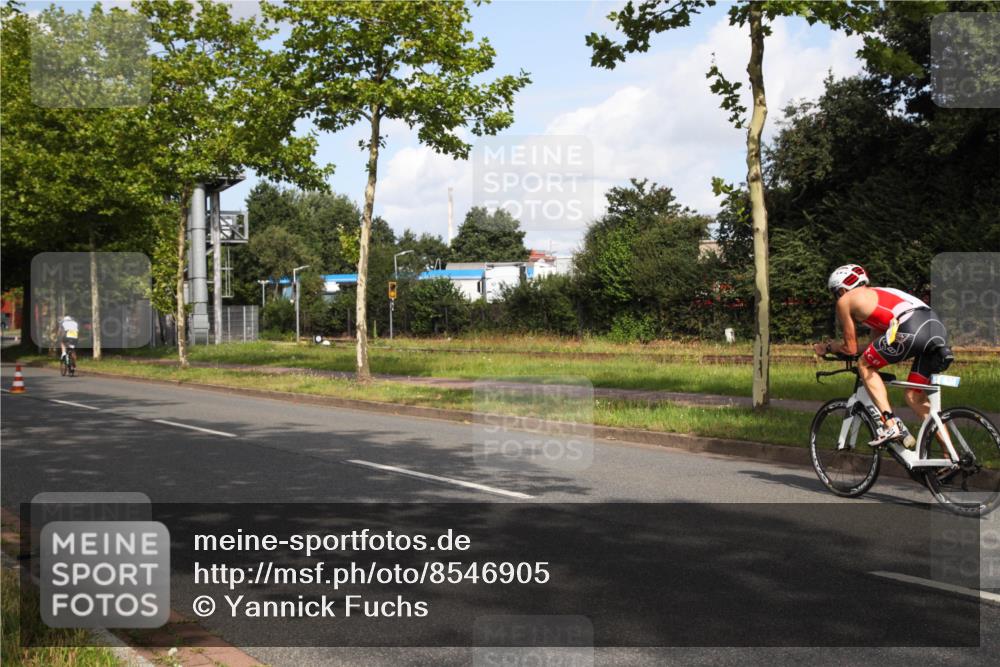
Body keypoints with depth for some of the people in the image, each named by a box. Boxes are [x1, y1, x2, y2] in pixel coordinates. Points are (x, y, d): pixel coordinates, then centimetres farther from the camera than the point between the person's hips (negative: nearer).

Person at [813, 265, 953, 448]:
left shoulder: (845, 300, 17)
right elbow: (877, 341, 41)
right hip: (938, 328, 8)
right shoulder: (876, 294, 38)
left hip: (911, 329, -8)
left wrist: (828, 347, 37)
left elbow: (851, 348, 18)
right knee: (915, 397, 19)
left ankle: (891, 424, 1)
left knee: (864, 366, 14)